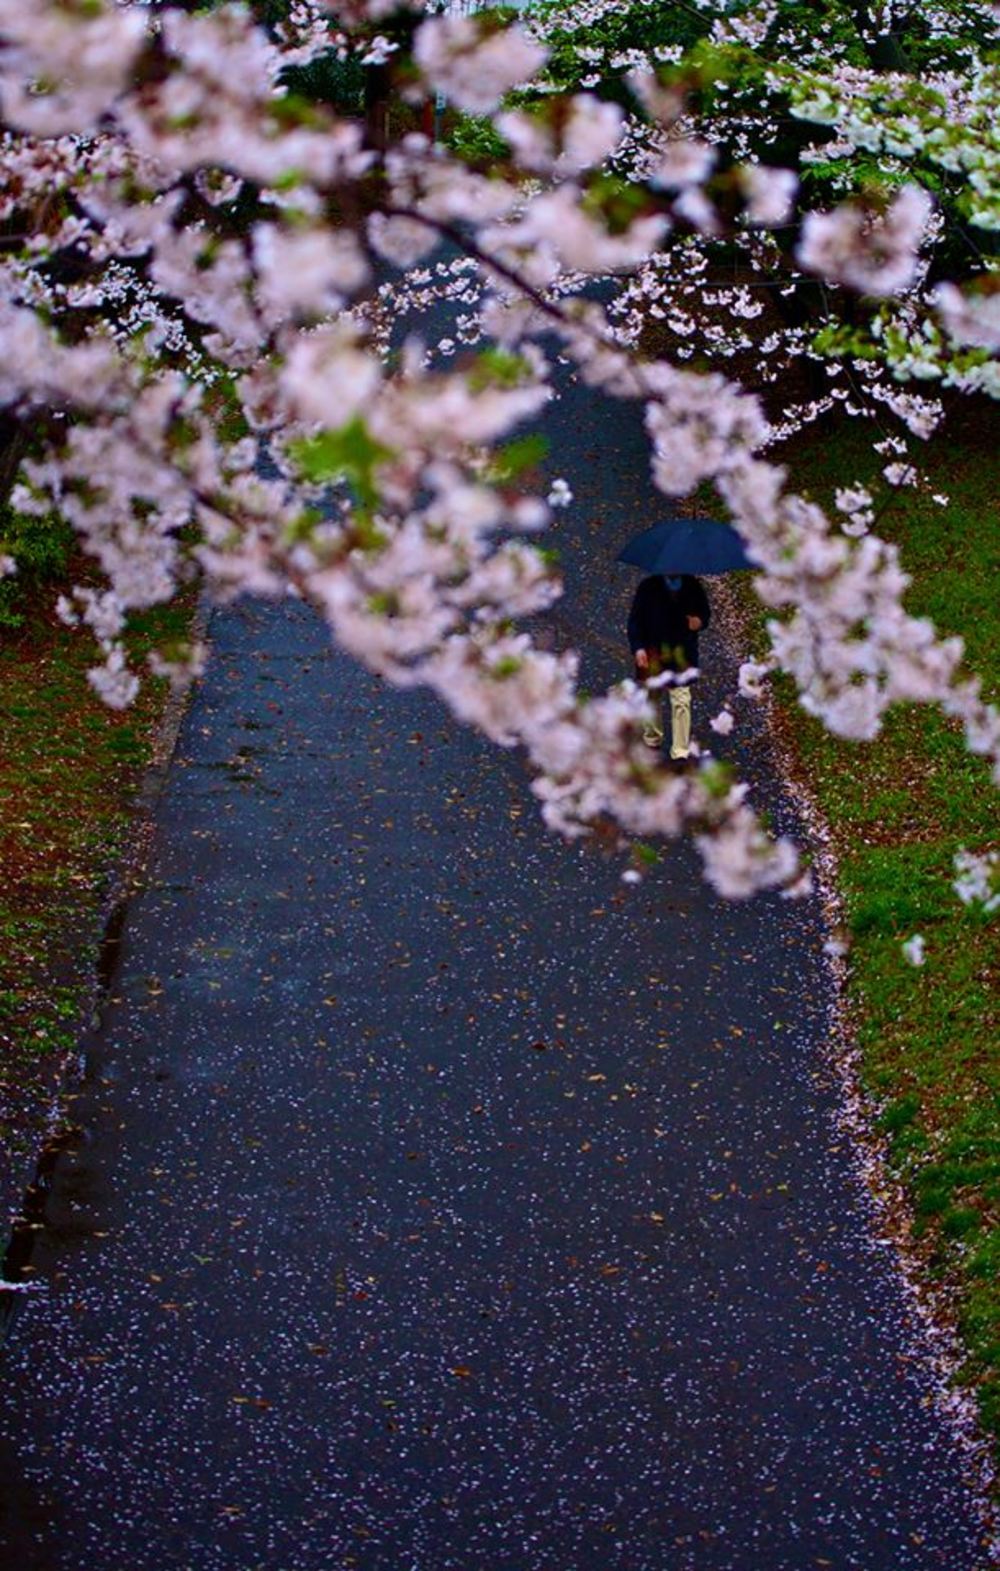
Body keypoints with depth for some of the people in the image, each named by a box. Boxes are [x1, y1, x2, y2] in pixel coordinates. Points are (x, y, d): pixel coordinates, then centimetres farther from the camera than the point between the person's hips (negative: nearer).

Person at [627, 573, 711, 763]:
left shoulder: (693, 586, 0)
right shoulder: (648, 587, -5)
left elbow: (705, 611, 12)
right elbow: (635, 619, -3)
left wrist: (700, 621, -13)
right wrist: (638, 648, -14)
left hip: (682, 653, 0)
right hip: (652, 653, 0)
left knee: (681, 701, -7)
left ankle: (681, 752, -5)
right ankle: (653, 738, 39)